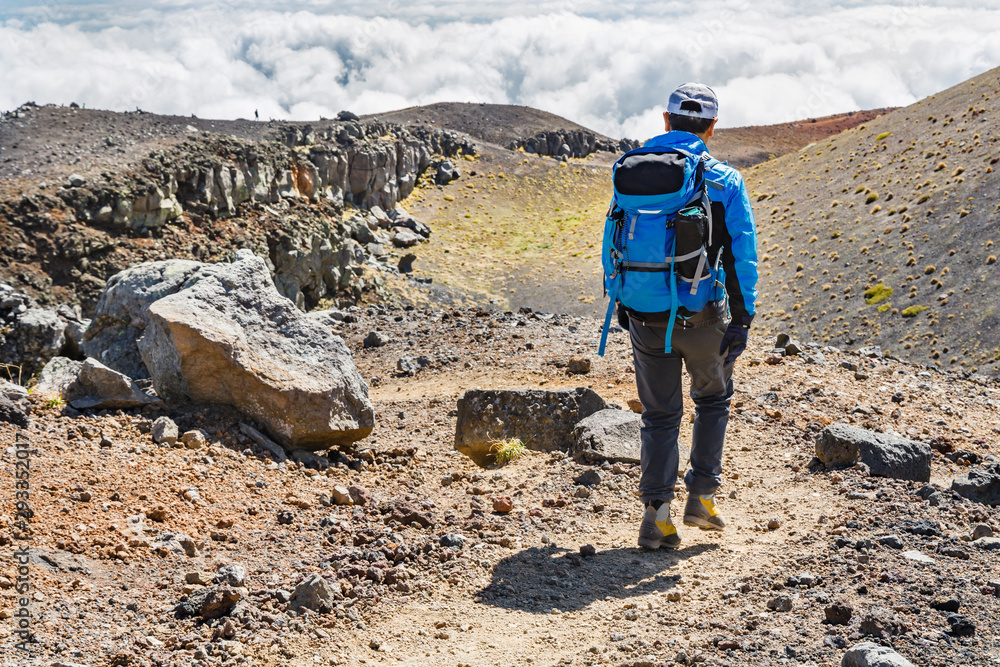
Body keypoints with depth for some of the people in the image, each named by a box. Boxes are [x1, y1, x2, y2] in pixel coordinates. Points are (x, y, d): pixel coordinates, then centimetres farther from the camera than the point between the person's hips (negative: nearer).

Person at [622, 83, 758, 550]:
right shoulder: (724, 181, -5)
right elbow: (741, 256, -10)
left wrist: (620, 303, 19)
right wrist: (742, 320, -9)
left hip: (644, 318, 2)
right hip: (701, 318, -2)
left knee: (659, 415, 12)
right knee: (713, 399, 23)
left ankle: (656, 513, 1)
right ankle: (702, 496, 19)